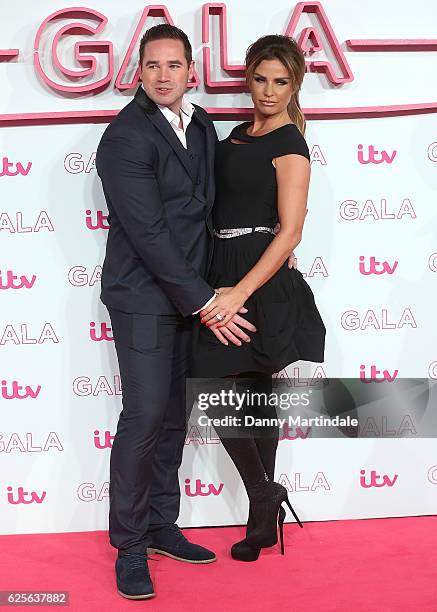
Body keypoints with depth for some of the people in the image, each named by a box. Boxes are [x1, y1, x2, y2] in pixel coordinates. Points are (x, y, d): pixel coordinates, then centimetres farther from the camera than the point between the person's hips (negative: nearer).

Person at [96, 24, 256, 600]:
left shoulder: (200, 123, 9)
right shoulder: (125, 137, -15)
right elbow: (149, 234, -20)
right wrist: (205, 302, -18)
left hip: (189, 293, 7)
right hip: (144, 297, -7)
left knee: (173, 415, 12)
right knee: (144, 416, -6)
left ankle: (161, 525, 26)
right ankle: (129, 545, 10)